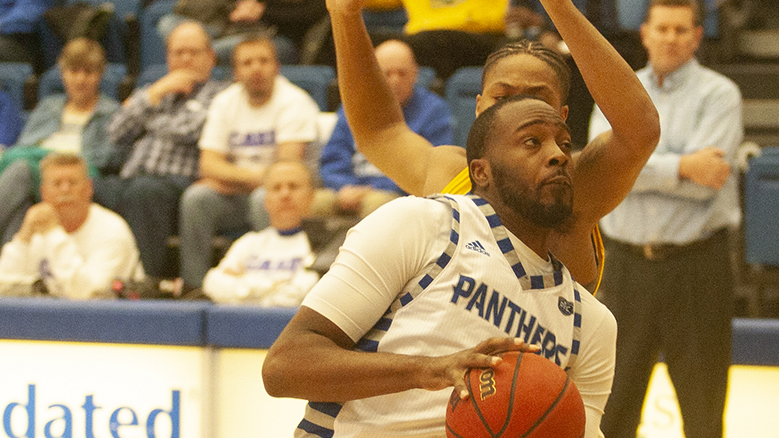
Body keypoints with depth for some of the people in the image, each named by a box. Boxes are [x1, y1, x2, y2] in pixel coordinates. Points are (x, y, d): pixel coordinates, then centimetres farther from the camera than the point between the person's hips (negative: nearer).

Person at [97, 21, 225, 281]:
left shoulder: (219, 95, 14)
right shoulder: (149, 92, 33)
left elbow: (190, 129, -4)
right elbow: (117, 133, 17)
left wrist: (146, 119, 13)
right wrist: (155, 94, 11)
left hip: (180, 182, -5)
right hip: (129, 179, 5)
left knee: (143, 190, -41)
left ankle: (151, 277, -44)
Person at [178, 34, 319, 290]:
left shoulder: (293, 101, -8)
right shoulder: (224, 103, 7)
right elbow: (209, 164, 0)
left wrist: (231, 179, -11)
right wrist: (256, 176, -17)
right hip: (236, 199, 4)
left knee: (264, 198, -36)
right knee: (195, 197, -22)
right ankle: (194, 285, -21)